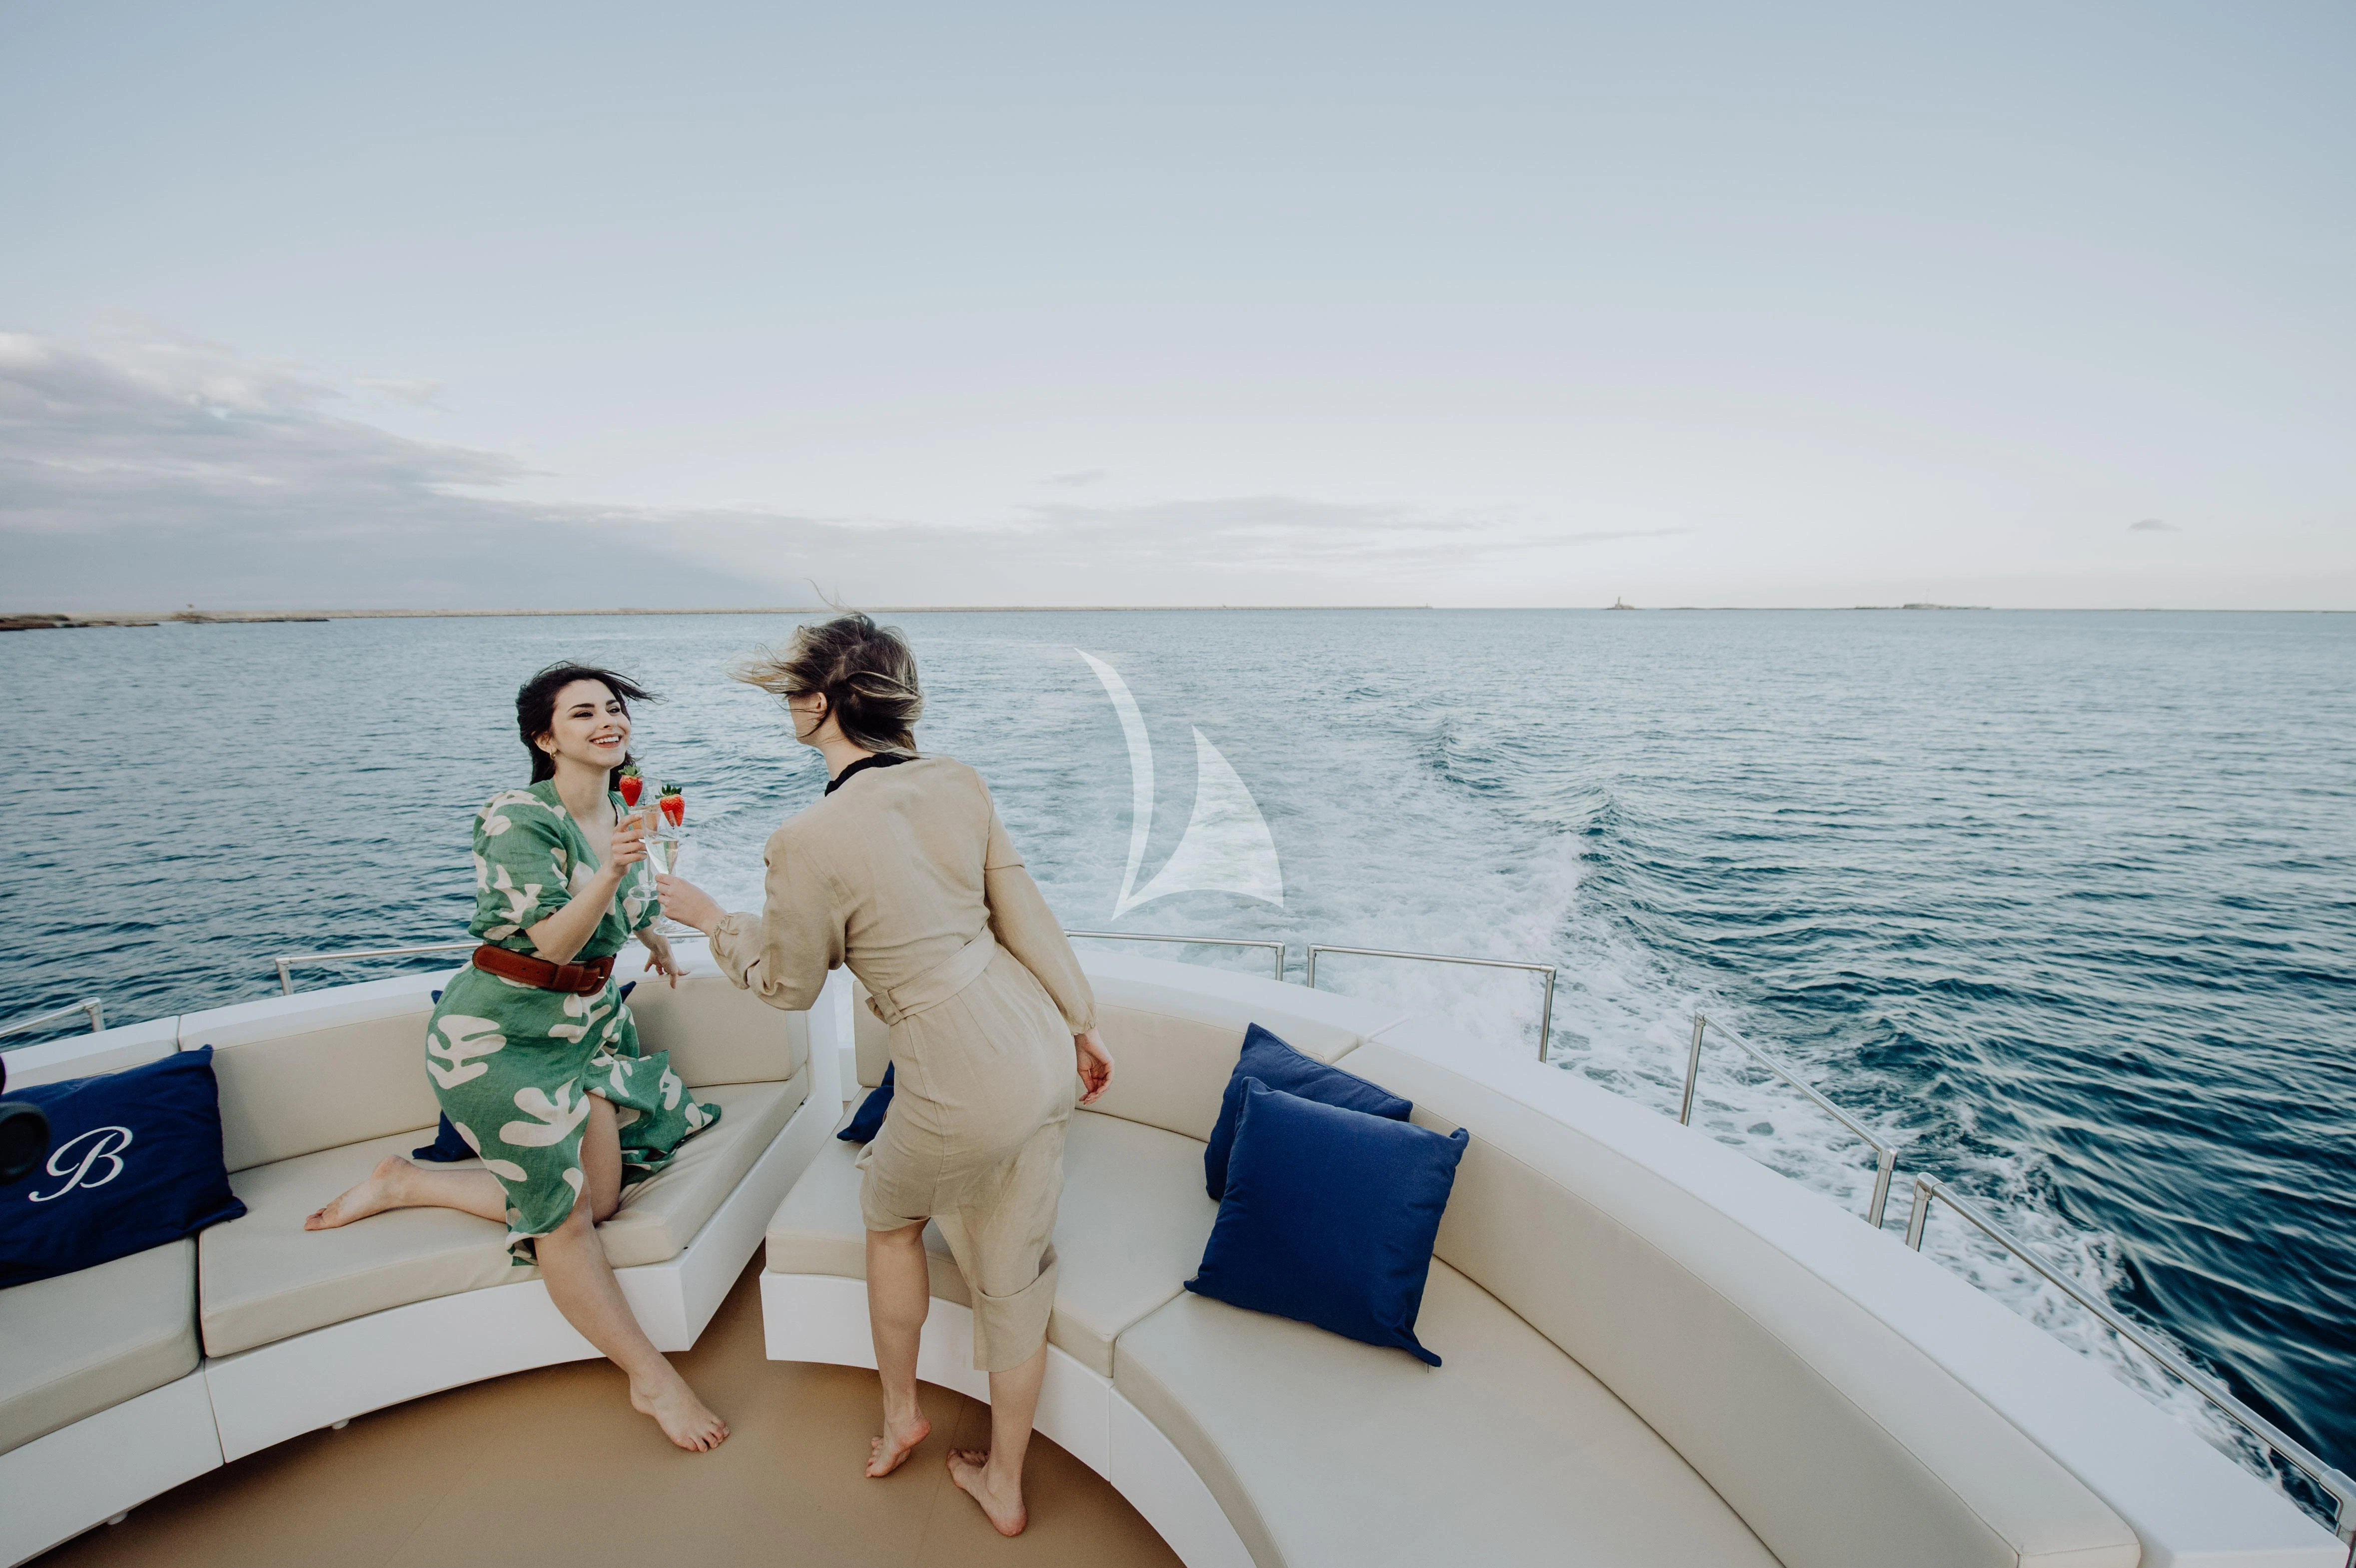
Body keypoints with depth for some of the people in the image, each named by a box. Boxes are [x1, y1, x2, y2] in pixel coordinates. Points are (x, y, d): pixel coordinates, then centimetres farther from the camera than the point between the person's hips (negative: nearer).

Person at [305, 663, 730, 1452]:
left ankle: (410, 1183, 22)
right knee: (564, 1208, -8)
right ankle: (651, 1378, 6)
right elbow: (555, 942, -28)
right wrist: (612, 871, -43)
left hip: (589, 1024, 7)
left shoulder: (620, 812, 1)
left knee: (597, 1194, 4)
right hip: (500, 1032, -7)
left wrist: (658, 943, 37)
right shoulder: (519, 819, -19)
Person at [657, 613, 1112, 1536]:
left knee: (890, 1213, 31)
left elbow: (788, 984, -1)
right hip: (1044, 1052, 6)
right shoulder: (960, 785, -2)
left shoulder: (809, 842, -19)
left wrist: (707, 916, 16)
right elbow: (1026, 915, 4)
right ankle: (1003, 1485, 45)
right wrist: (1081, 1025, 16)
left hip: (964, 1083, -5)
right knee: (1013, 1273, 22)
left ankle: (900, 1414, 53)